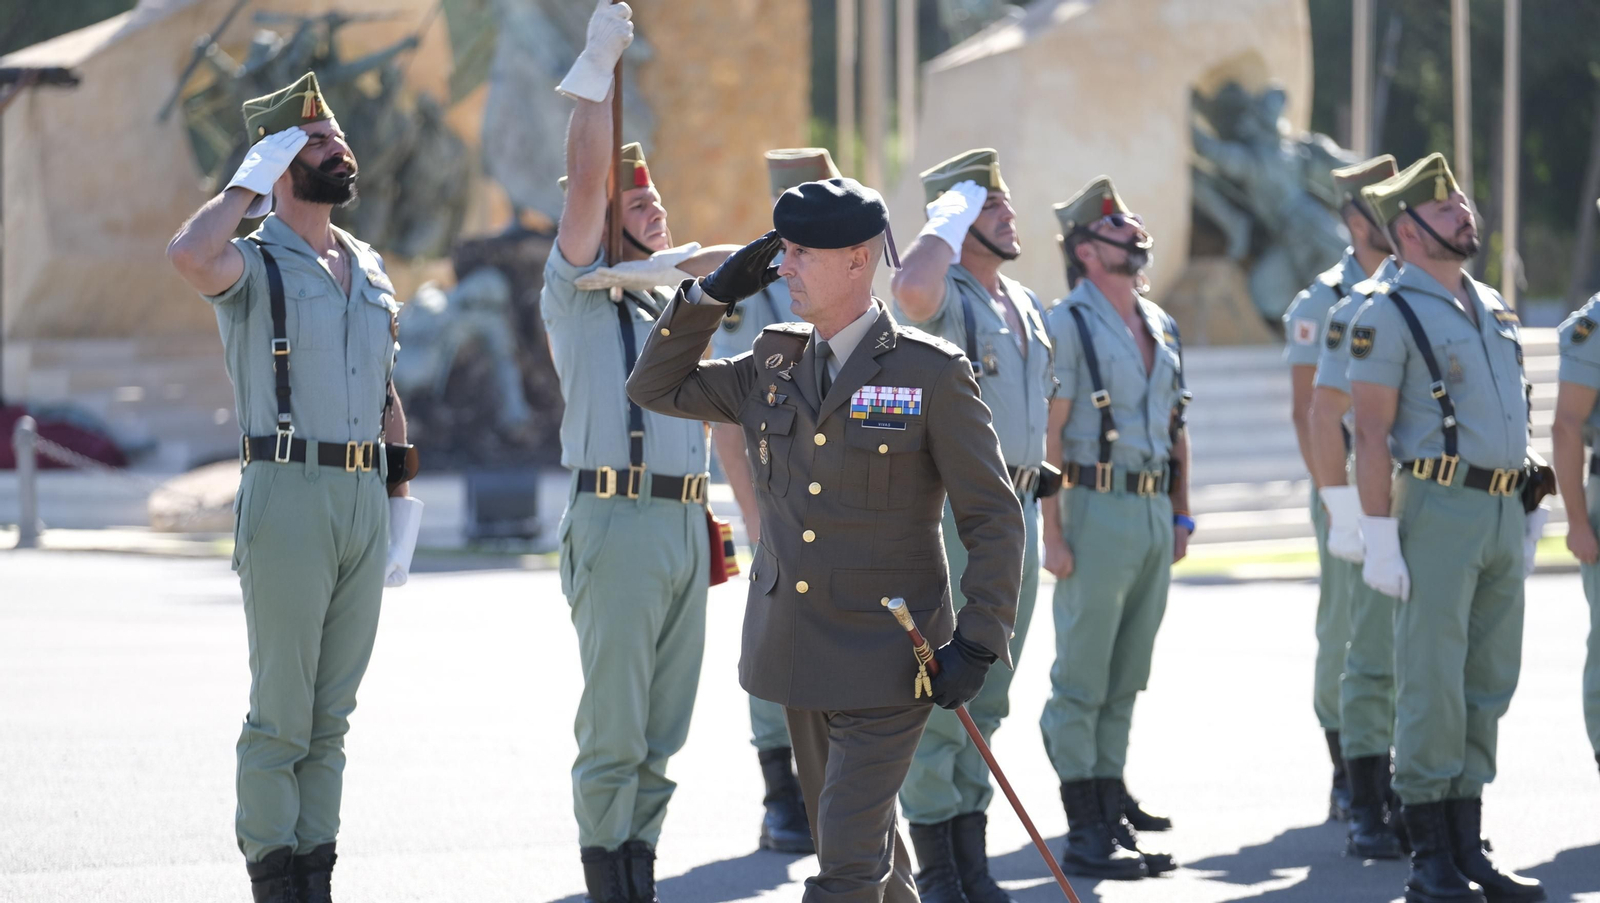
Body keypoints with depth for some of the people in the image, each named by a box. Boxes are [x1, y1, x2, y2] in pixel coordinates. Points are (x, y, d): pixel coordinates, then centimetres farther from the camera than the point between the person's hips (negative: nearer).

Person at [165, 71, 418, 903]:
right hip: (288, 495, -6)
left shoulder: (368, 269, 18)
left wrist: (401, 507, 16)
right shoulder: (251, 263, -3)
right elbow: (188, 257, -28)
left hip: (365, 500, 6)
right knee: (282, 709, -5)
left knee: (334, 709, 8)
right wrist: (250, 180, -13)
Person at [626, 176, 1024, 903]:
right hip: (798, 652, 6)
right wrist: (712, 295, 2)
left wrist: (978, 644, -16)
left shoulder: (931, 373, -10)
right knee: (854, 837, 17)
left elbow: (994, 518, -8)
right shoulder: (774, 366, 7)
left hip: (887, 662, -6)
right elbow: (656, 387, 15)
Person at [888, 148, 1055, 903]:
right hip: (951, 514, -8)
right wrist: (949, 218, -20)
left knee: (987, 698, 12)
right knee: (938, 696, -5)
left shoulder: (1026, 308, 16)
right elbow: (911, 291, -37)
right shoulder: (944, 299, -10)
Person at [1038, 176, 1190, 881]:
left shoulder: (1162, 327, 14)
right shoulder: (1068, 325, -9)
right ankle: (1085, 833, -2)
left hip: (1155, 513, 7)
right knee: (1081, 682, -3)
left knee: (1124, 682, 11)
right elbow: (1047, 435, -12)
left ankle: (1112, 815, 16)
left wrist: (1182, 511, 14)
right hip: (1097, 510, -7)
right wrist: (1052, 533, -17)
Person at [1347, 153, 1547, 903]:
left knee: (1487, 690, 9)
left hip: (1502, 513, 7)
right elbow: (1371, 434, -11)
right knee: (1432, 689, -6)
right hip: (1438, 508, -7)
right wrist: (1379, 537, -16)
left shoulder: (1493, 309, 17)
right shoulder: (1388, 315, -6)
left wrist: (1528, 519, 18)